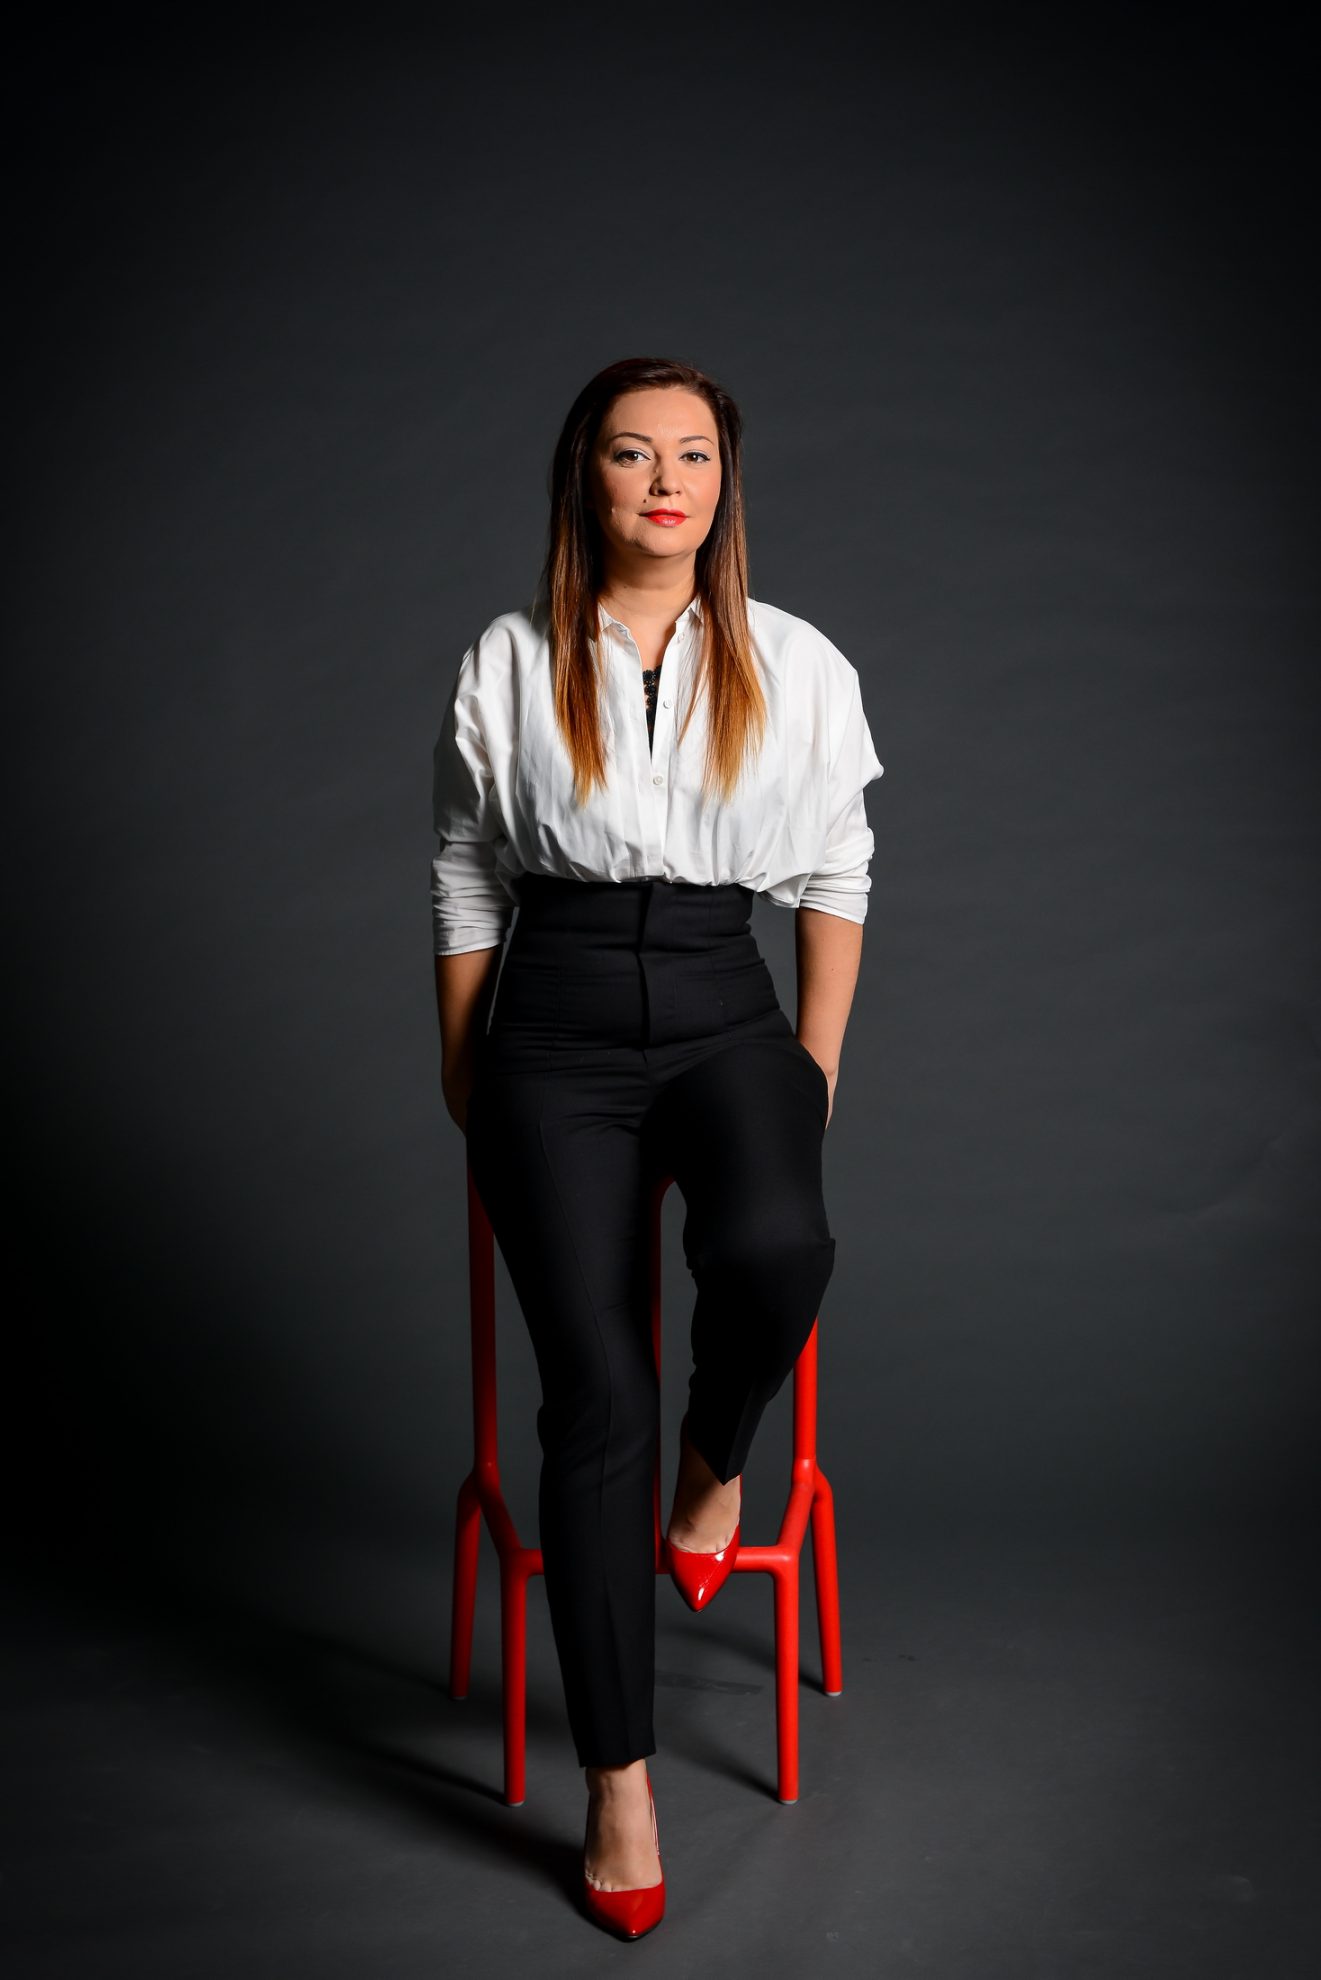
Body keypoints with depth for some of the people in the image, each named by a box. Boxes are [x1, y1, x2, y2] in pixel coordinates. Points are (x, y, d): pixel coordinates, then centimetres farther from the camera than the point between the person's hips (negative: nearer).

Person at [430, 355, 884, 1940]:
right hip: (555, 1031, 0)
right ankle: (619, 1784, 0)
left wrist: (820, 1059, 8)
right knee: (595, 1395, -11)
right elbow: (464, 885, 11)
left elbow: (834, 875, 12)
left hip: (724, 1013, 1)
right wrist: (464, 1081, 12)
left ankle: (718, 1457, 3)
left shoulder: (797, 668, 3)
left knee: (770, 1246, -34)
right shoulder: (507, 669, 3)